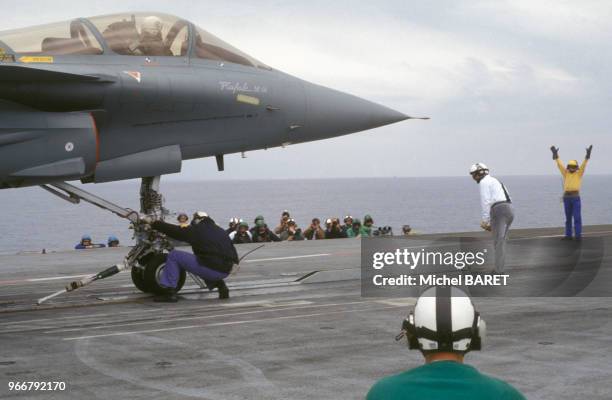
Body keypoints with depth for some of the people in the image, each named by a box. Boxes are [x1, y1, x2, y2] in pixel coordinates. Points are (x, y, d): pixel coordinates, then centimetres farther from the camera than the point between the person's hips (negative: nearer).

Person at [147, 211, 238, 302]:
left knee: (173, 256, 3)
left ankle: (170, 293, -2)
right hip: (225, 272, 7)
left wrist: (153, 223, 11)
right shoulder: (221, 231, 20)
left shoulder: (196, 230, 1)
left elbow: (174, 231, 3)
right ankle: (221, 286, 22)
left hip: (211, 269, -7)